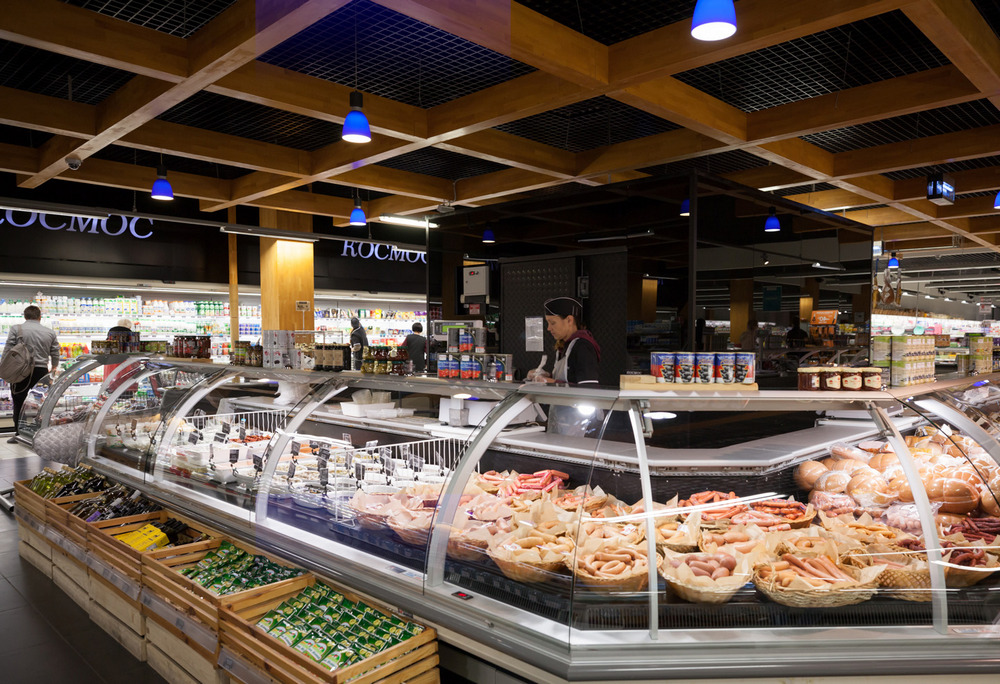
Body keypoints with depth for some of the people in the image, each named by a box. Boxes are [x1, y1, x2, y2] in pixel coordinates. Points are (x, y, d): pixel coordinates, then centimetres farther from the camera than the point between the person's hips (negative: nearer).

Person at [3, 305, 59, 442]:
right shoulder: (50, 333, 6)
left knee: (19, 404, 7)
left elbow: (7, 351, -4)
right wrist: (53, 368, 30)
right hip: (41, 371, 2)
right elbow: (55, 355, 11)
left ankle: (18, 433, 10)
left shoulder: (16, 329, -2)